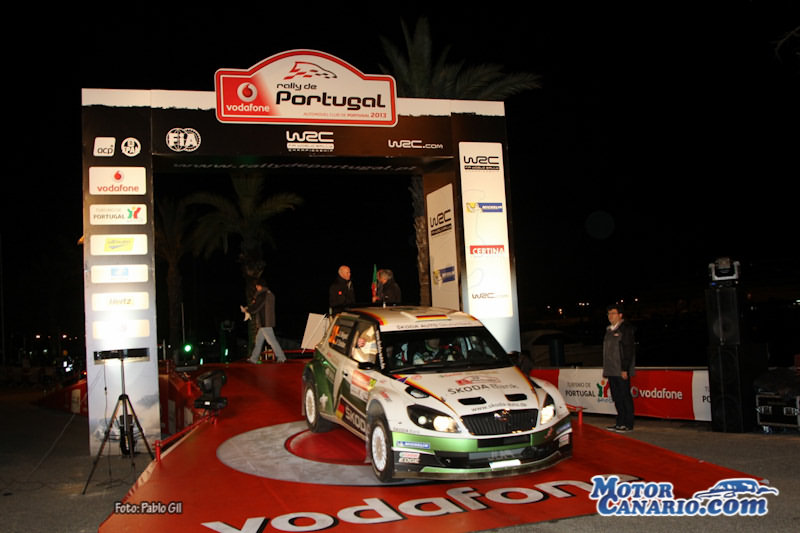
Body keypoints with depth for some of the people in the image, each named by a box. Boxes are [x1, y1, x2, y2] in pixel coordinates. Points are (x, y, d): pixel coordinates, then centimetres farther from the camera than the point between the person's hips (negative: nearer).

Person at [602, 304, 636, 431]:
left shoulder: (626, 329, -8)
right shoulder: (609, 330, 18)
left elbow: (628, 350, -13)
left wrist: (625, 369, -19)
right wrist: (606, 370, 18)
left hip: (622, 371, -8)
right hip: (611, 371, 8)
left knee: (625, 396, -5)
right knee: (616, 397, 11)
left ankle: (628, 424, 0)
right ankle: (621, 422, 18)